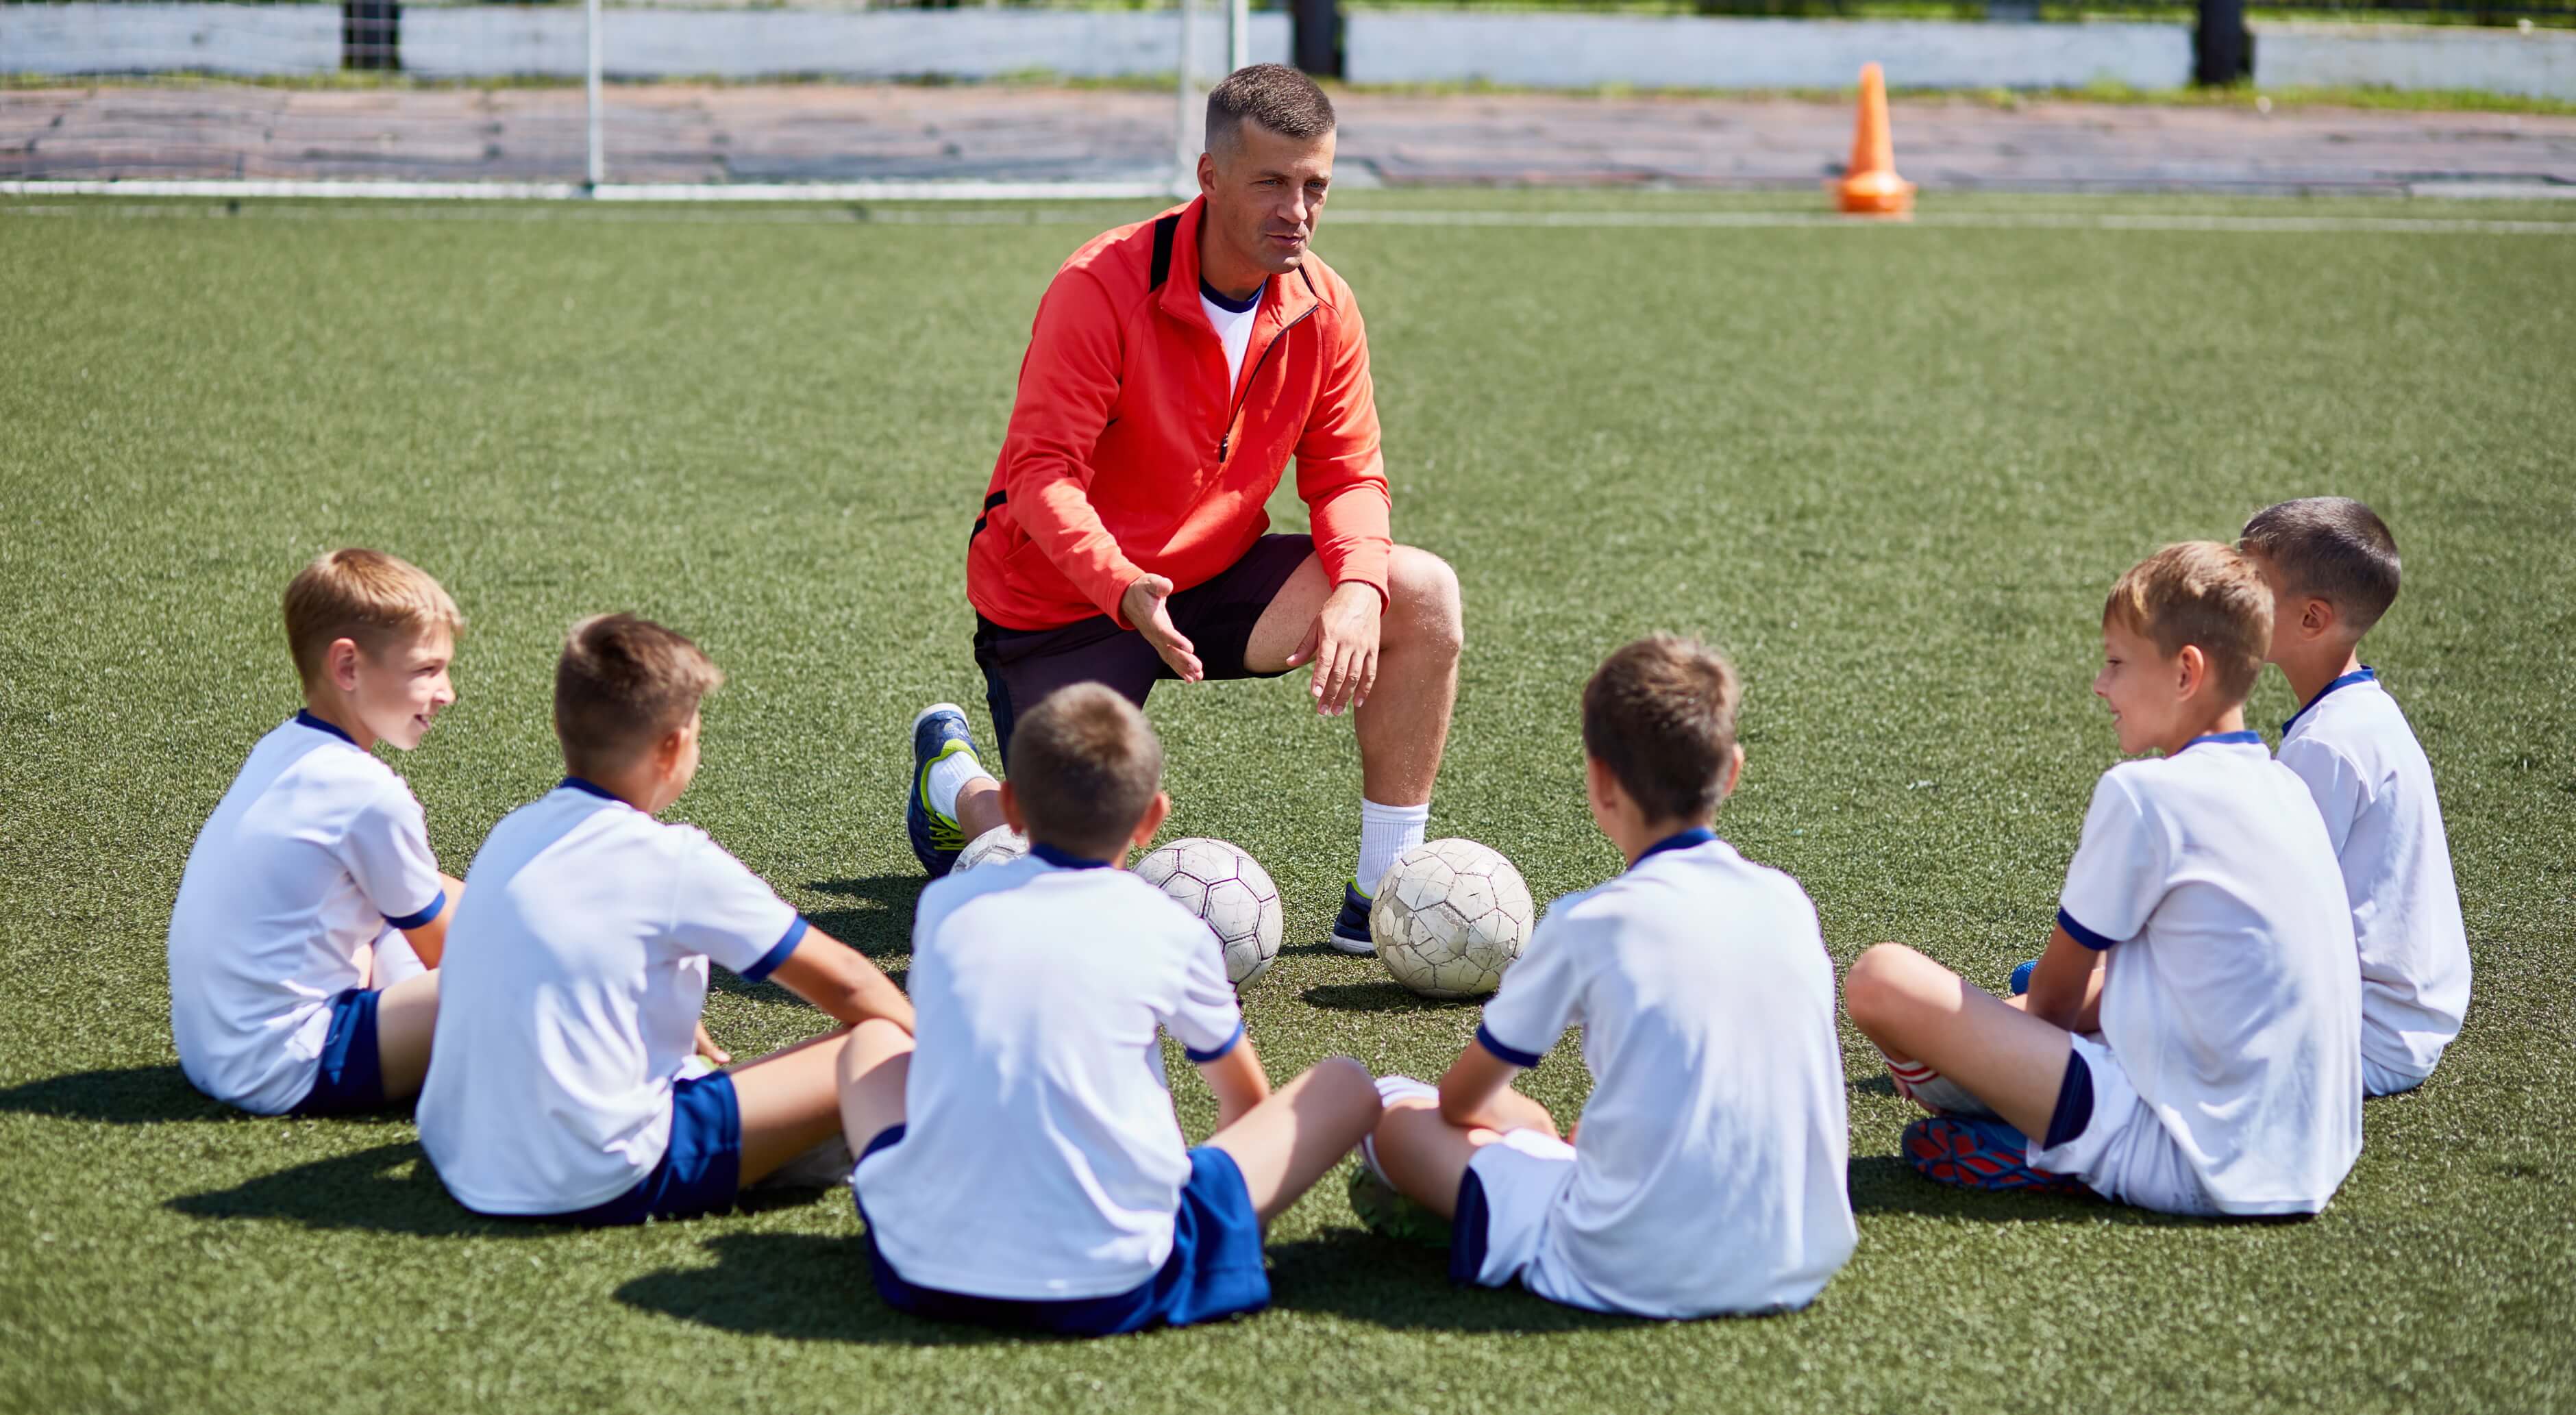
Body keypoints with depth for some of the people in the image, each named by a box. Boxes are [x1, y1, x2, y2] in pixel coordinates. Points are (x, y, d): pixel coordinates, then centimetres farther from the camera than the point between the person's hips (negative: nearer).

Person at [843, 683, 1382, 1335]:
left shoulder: (945, 904, 9)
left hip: (927, 1270, 1)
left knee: (873, 1041, 31)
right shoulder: (1171, 932, 2)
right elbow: (1248, 1099, 21)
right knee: (1346, 1086, 8)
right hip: (1110, 1291, -1)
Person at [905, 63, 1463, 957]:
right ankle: (954, 781, 26)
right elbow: (1043, 475, -27)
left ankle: (1382, 898, -9)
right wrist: (1126, 591, -43)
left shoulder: (1322, 307, -7)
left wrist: (1359, 588, -25)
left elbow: (1348, 477, -3)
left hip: (1212, 579, 5)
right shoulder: (1103, 286, -24)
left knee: (1423, 595, -18)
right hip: (1063, 603, -5)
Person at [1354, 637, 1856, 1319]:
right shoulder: (1788, 905, 6)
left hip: (1636, 1278, -4)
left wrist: (1531, 1121, 31)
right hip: (1801, 1267, 4)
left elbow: (1461, 1101, 8)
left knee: (1395, 1109, 11)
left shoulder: (1586, 927, -7)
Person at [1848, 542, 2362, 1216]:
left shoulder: (2144, 793, -12)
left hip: (2189, 1165, -9)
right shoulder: (2285, 789, 12)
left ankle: (2042, 1148, 0)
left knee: (1881, 978, -16)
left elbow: (2056, 994, 0)